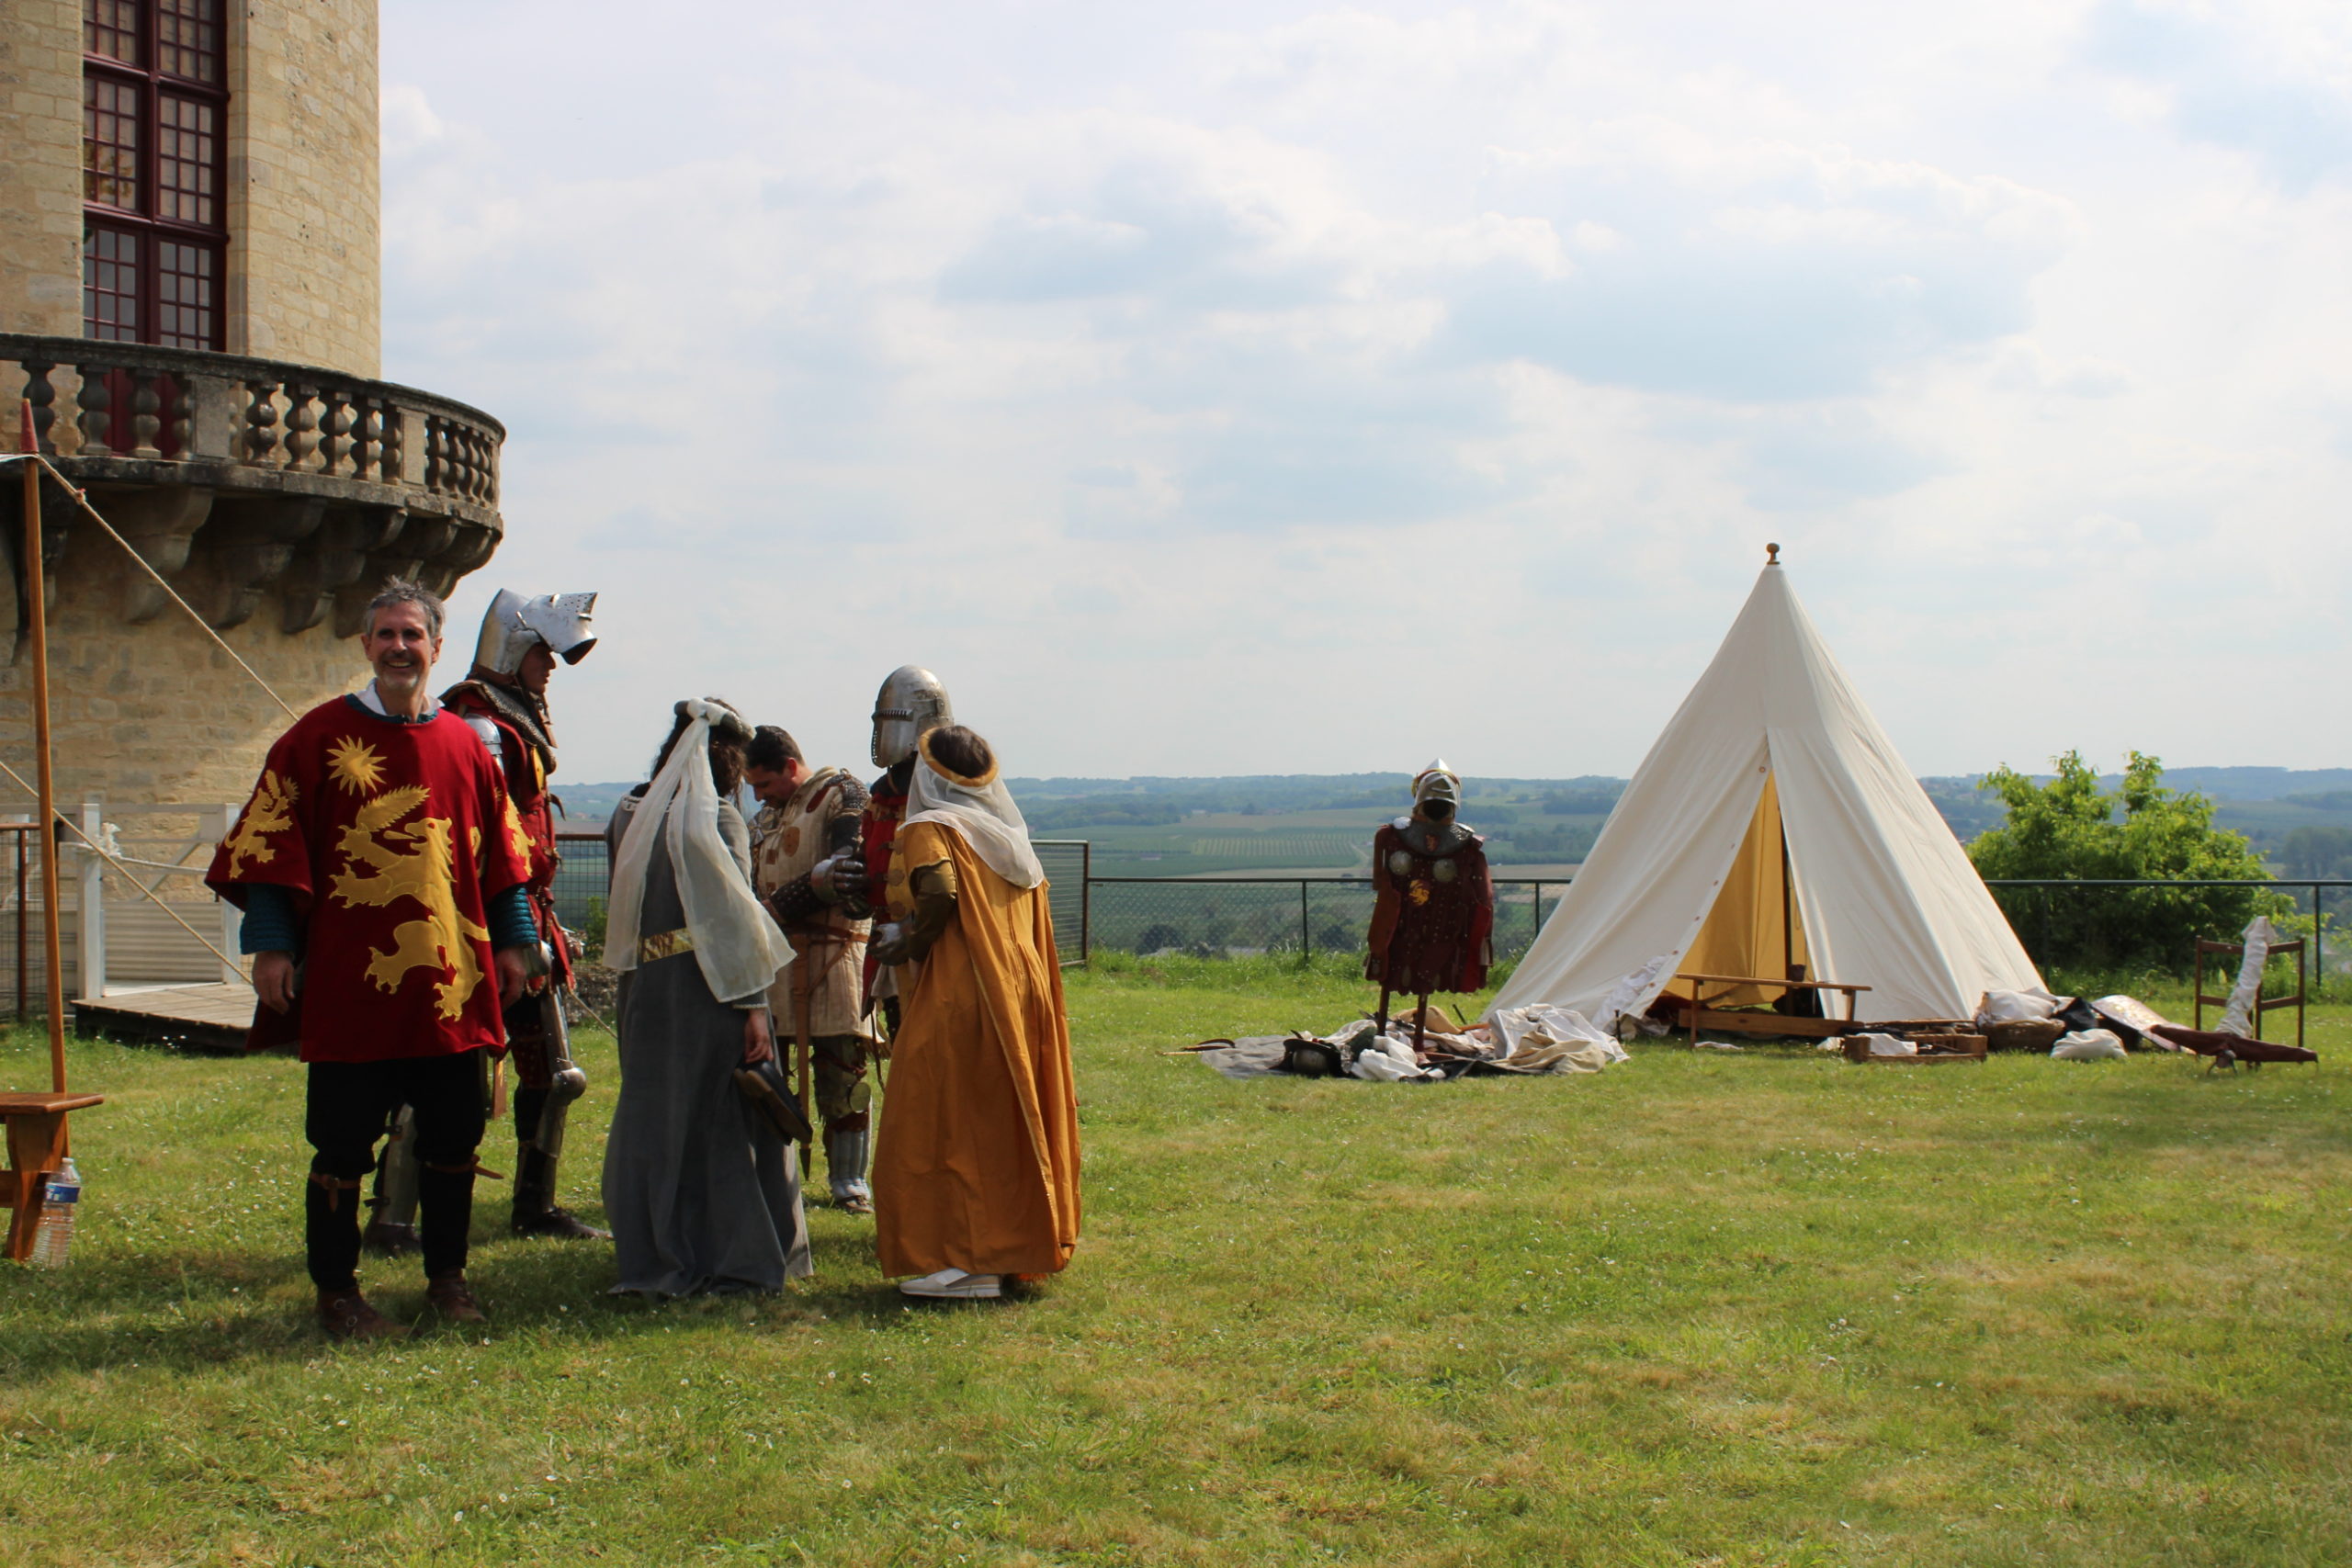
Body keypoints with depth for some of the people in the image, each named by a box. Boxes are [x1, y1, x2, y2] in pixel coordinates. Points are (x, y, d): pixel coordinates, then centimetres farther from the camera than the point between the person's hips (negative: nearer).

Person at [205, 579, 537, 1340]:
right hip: (349, 983, -3)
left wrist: (512, 941, 13)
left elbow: (500, 851, 17)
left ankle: (448, 1276, 24)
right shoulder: (319, 735, -1)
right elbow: (271, 845, -2)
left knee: (453, 1137, 9)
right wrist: (270, 945, -8)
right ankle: (336, 1290, 15)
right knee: (343, 1143, 2)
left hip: (452, 982, 4)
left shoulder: (464, 745, 10)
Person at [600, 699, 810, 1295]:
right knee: (721, 1117, 5)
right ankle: (734, 1256, 10)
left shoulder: (630, 815, 8)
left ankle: (656, 1259, 18)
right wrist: (754, 1006, -14)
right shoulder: (717, 818, -11)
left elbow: (622, 911, 12)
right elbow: (735, 917, -14)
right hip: (706, 990, -6)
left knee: (652, 1119, 13)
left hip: (644, 991, 6)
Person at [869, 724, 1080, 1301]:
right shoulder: (1011, 837, 15)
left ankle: (966, 1262, -1)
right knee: (1003, 1121, 14)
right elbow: (1035, 924, 14)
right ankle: (1011, 1247, 19)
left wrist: (908, 943, -10)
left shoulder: (929, 830, -7)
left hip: (955, 999, -7)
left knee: (947, 1126, -1)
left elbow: (939, 892, -26)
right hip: (1020, 994, 8)